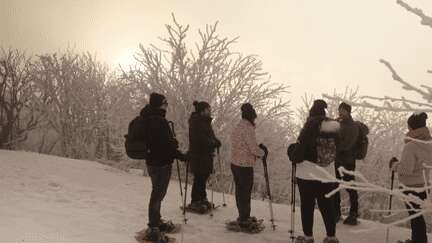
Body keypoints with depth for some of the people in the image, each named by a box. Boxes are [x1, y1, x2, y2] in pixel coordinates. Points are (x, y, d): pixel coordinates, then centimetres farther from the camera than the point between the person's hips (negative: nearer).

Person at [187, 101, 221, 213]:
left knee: (204, 176, 15)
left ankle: (202, 199, 26)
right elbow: (200, 138, -22)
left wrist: (215, 141, -3)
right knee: (199, 178, -5)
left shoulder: (205, 121, 16)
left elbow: (210, 135, 17)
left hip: (206, 154, 9)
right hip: (198, 154, -9)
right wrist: (214, 143, -18)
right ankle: (195, 202, 3)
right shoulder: (196, 122, -13)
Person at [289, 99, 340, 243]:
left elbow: (298, 153, -13)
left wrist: (292, 154, 6)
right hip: (327, 175, 4)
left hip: (307, 175, -4)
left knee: (307, 206, 7)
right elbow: (336, 153, 7)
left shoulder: (309, 130, -13)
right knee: (327, 206, 13)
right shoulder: (334, 130, 0)